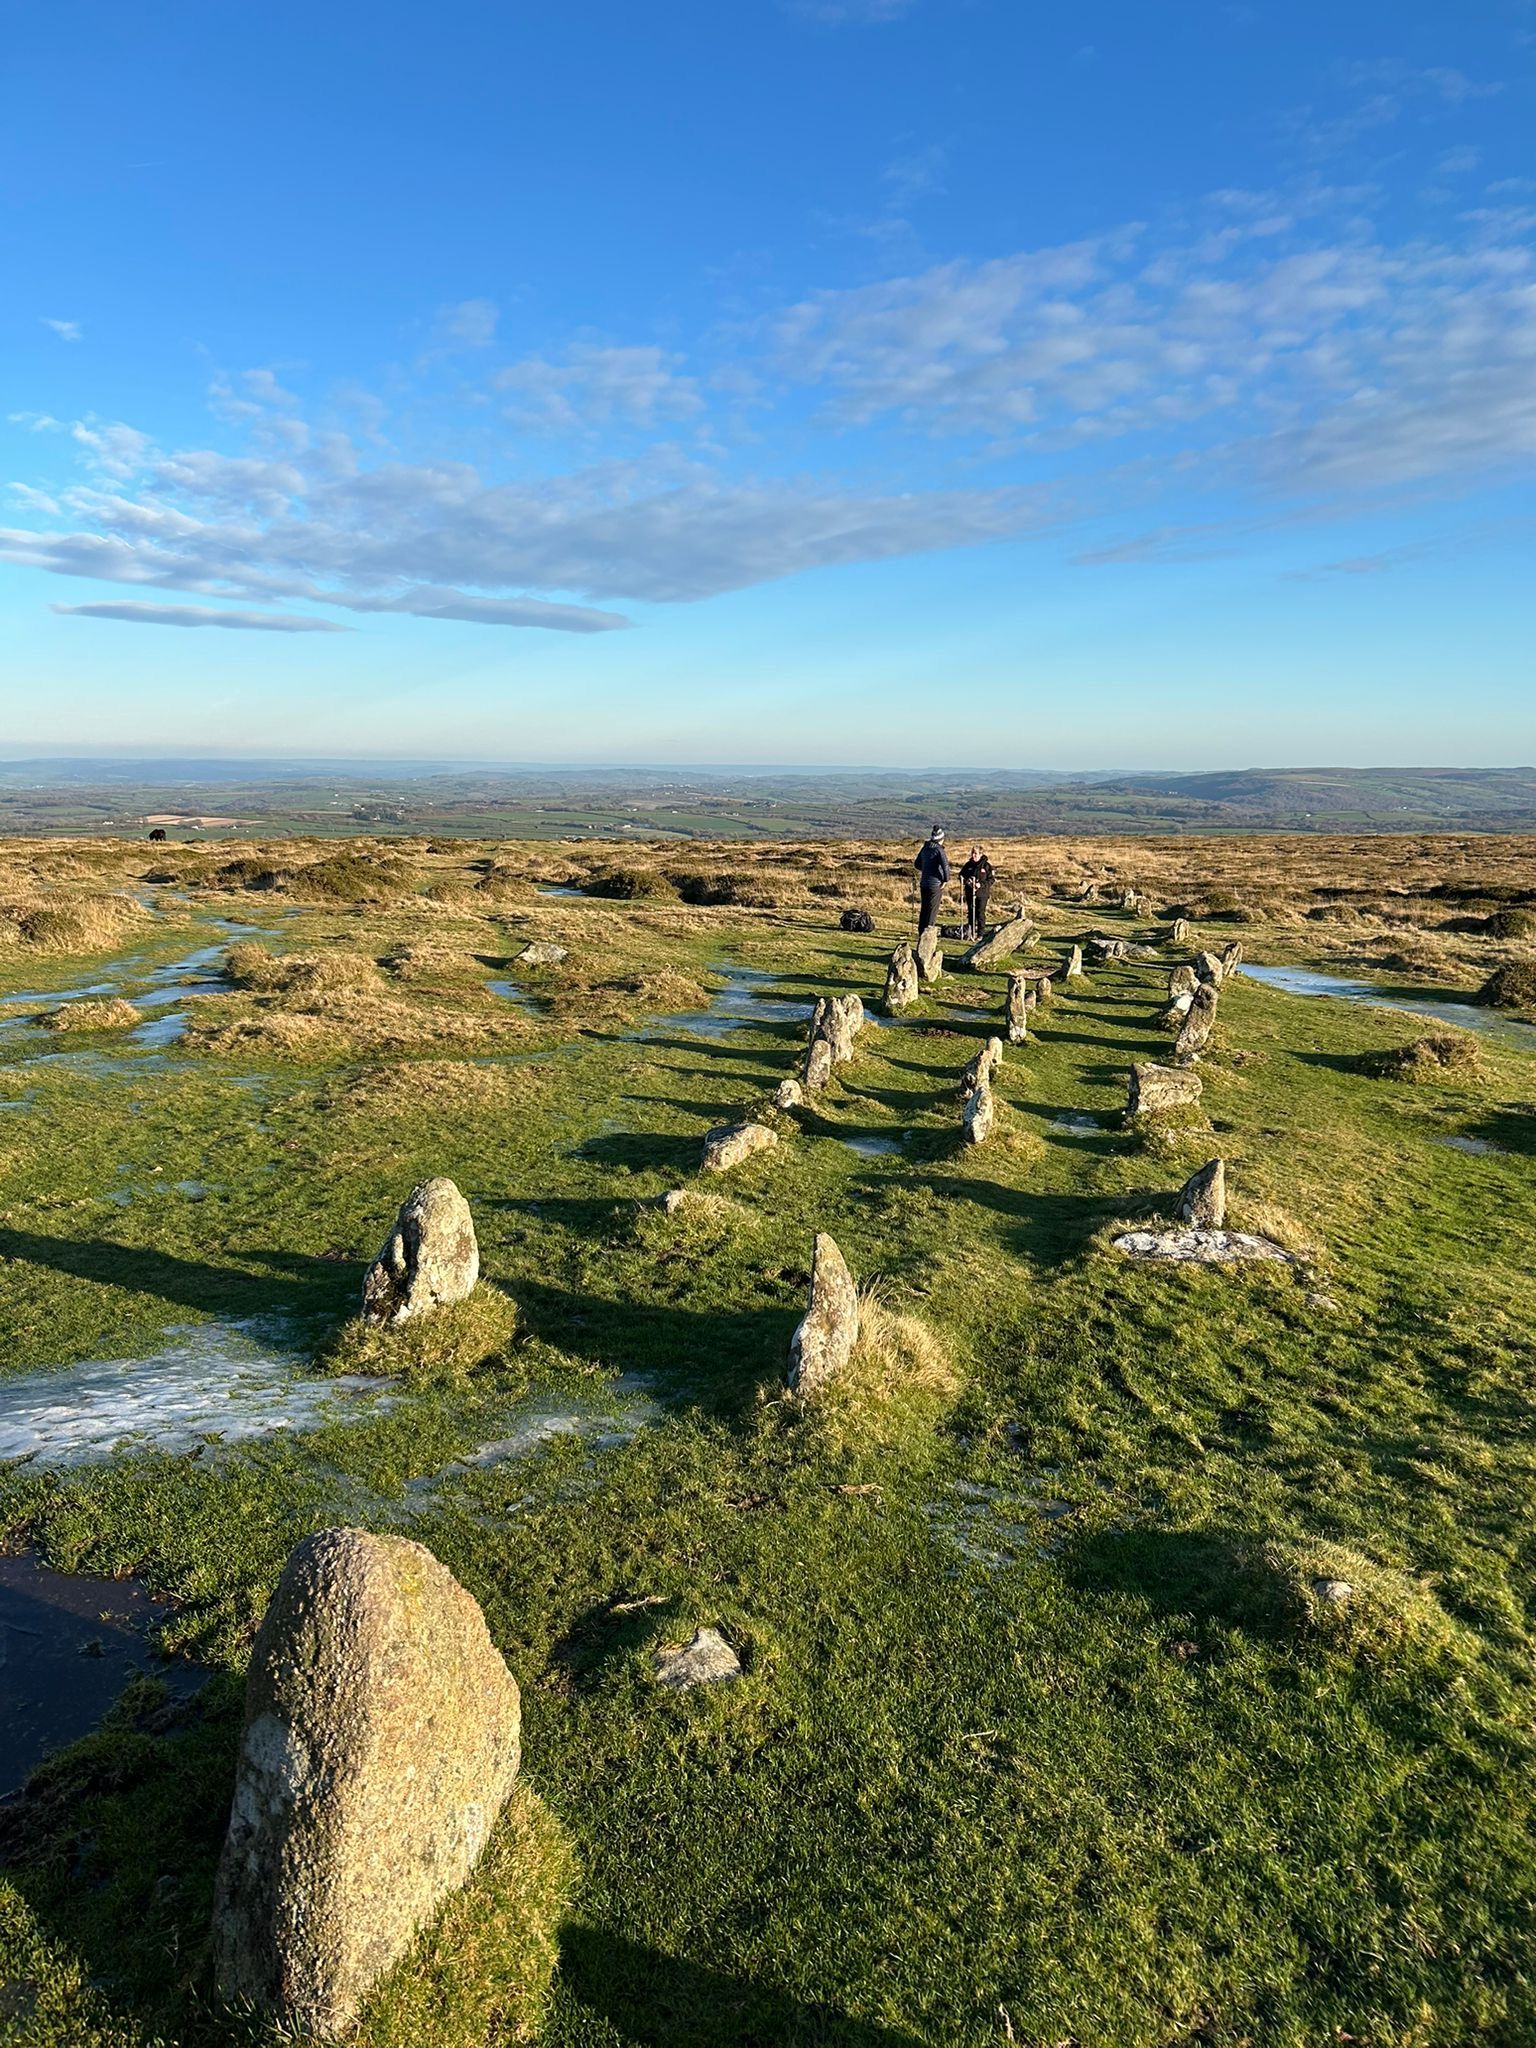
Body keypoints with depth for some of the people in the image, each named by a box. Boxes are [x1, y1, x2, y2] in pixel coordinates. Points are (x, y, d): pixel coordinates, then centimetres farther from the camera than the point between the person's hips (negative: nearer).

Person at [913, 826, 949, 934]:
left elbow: (917, 864, 18)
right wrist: (946, 880, -11)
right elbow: (945, 866, -23)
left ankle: (921, 932, 21)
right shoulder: (939, 850, -14)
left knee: (924, 909, 15)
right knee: (932, 910, -1)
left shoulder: (925, 848, 8)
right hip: (936, 884, -7)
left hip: (924, 883, 7)